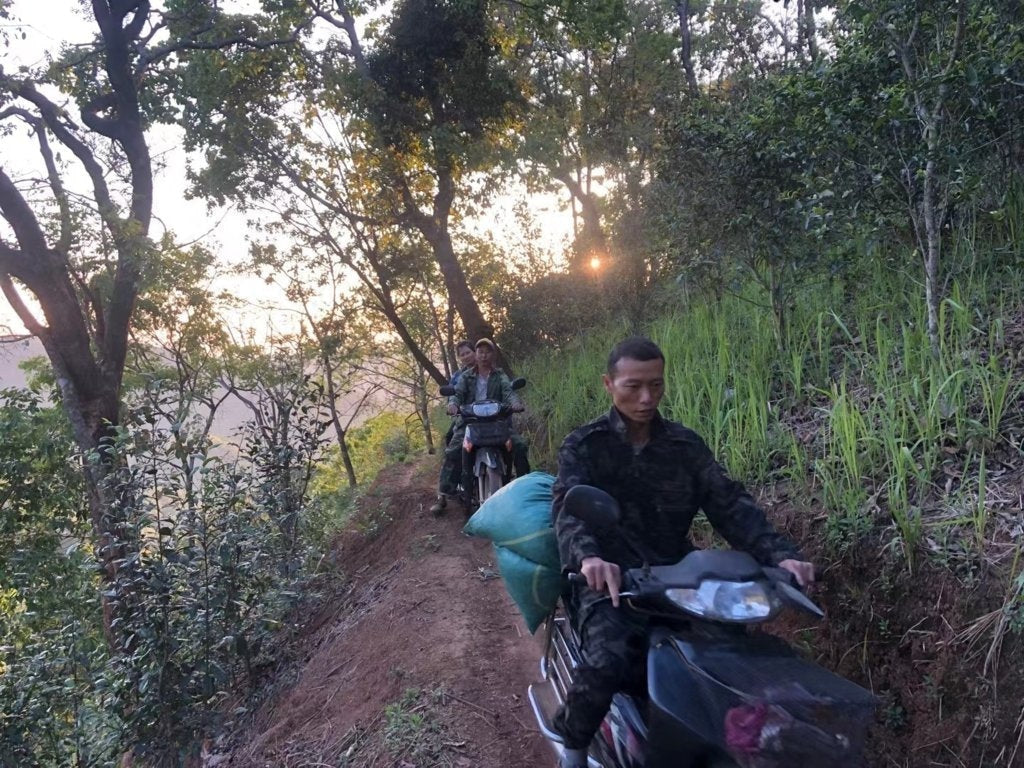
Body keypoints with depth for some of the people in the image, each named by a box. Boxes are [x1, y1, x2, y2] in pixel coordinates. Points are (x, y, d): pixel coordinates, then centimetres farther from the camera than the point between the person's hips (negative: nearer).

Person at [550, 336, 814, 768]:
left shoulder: (685, 446, 10)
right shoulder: (584, 445, 1)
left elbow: (730, 504, 0)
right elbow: (568, 506, -16)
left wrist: (779, 554, -19)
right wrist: (588, 556, -39)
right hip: (609, 583, -3)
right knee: (607, 664, -30)